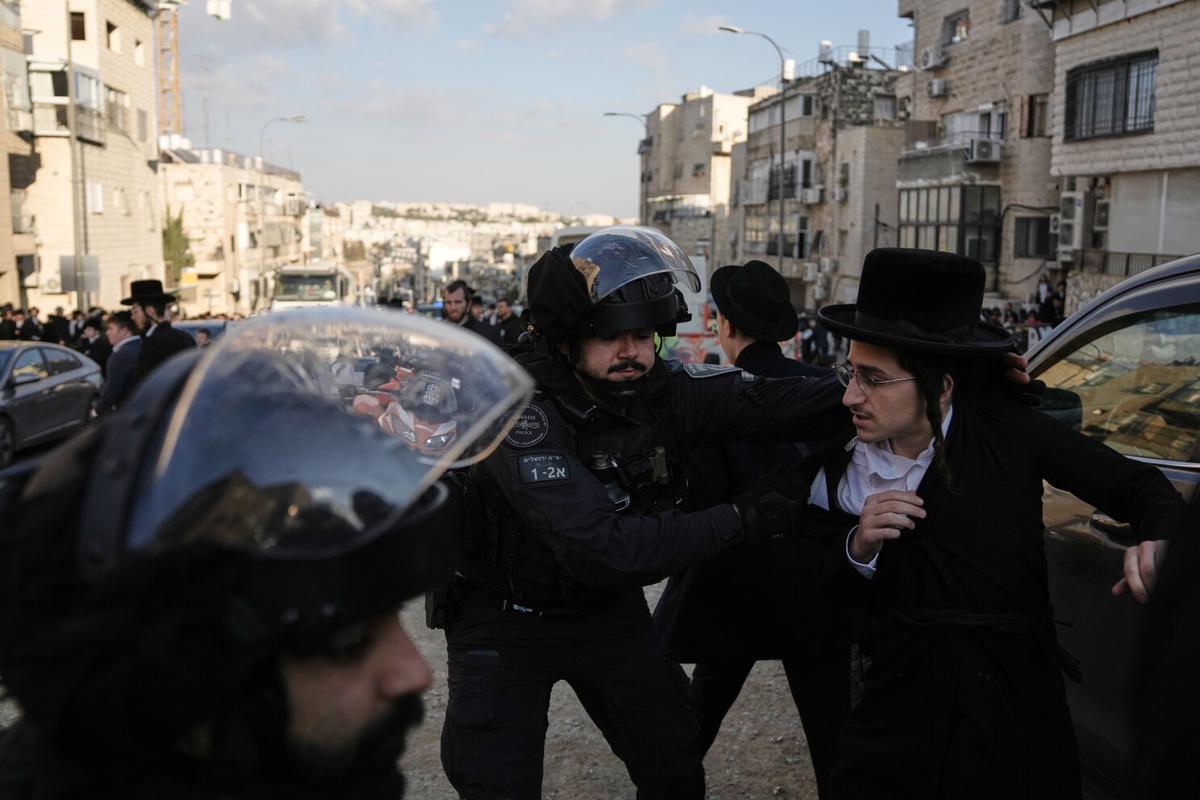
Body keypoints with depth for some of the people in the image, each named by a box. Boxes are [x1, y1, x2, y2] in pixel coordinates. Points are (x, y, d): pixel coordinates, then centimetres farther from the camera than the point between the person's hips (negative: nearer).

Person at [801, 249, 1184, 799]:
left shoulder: (1008, 433, -9)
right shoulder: (839, 473, -4)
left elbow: (1138, 487, -4)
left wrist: (1162, 544, -25)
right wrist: (859, 548, -18)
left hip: (1017, 718, -1)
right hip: (898, 718, 1)